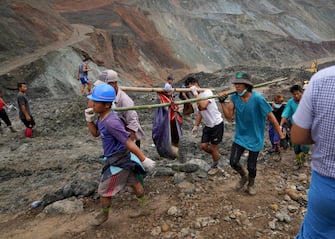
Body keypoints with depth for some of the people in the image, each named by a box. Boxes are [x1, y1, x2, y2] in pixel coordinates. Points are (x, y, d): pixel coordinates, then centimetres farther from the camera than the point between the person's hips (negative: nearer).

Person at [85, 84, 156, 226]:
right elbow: (95, 133, 13)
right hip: (121, 158, 9)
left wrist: (144, 160, -28)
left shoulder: (111, 122, -32)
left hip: (118, 160, -9)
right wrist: (89, 120, -5)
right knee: (133, 182, 24)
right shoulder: (102, 117, -2)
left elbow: (129, 142, -31)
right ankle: (143, 205, 43)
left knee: (104, 190, 10)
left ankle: (103, 215, 33)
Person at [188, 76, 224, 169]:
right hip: (208, 125, 8)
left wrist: (195, 93, -28)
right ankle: (216, 155, 32)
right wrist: (196, 126, 14)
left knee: (213, 147, 3)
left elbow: (203, 105, -35)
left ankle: (215, 166, 23)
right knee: (203, 146, 6)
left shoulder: (207, 92, -18)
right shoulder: (197, 96, 6)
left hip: (217, 124, -7)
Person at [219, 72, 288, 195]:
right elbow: (229, 116, -10)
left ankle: (251, 184, 41)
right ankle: (243, 176, 35)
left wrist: (281, 137, -18)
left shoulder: (257, 98, -23)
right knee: (233, 162, 1)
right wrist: (222, 102, -22)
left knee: (251, 166, 8)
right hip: (240, 136, 4)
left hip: (255, 138, -3)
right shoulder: (234, 97, -9)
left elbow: (272, 117, -18)